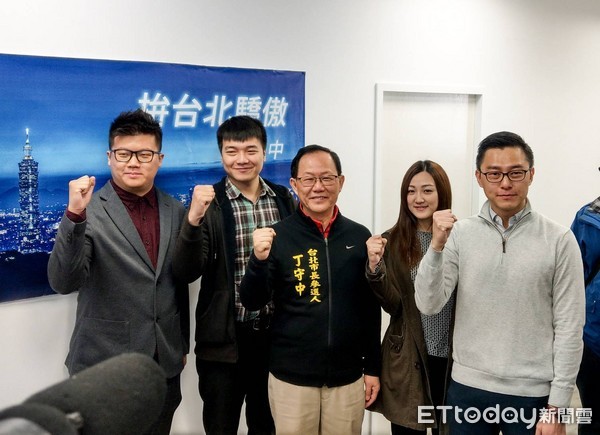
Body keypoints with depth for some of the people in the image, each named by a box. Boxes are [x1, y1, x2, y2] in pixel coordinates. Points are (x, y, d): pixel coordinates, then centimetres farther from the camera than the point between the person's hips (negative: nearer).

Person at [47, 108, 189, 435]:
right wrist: (75, 215, -31)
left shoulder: (176, 211, 5)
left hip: (166, 363, 4)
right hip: (105, 364, -4)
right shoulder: (90, 211, -10)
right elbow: (63, 282, -20)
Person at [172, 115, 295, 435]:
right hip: (224, 339, -3)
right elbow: (186, 273, -15)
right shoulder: (209, 203, -7)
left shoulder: (284, 199, 2)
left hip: (276, 335, 3)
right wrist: (193, 219, -30)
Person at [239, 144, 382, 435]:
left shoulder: (359, 236, 0)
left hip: (348, 377, 2)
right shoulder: (278, 236, -6)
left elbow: (371, 308, 8)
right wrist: (259, 259, -24)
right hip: (291, 377, -2)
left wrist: (373, 367, 9)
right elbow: (252, 302, -7)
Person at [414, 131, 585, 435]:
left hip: (532, 393, -1)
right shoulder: (459, 234, -2)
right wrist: (436, 245, -21)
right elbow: (428, 305, -7)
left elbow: (569, 327, -5)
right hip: (467, 388, 2)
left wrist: (557, 405, -6)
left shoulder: (559, 240, -6)